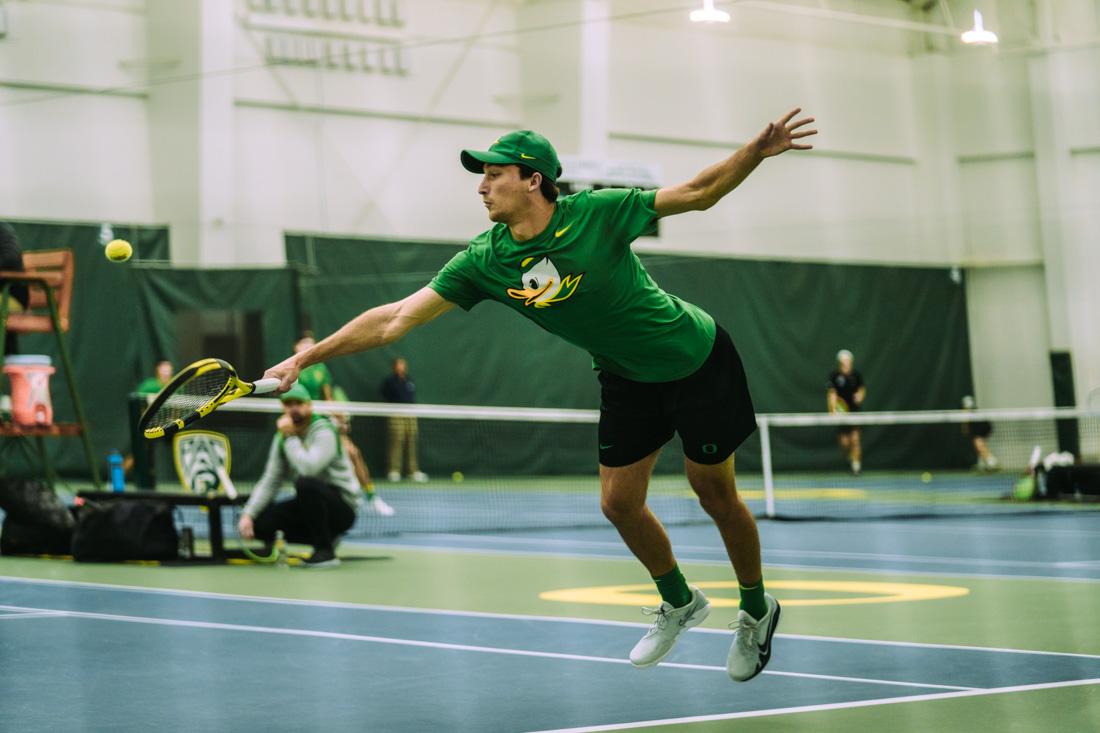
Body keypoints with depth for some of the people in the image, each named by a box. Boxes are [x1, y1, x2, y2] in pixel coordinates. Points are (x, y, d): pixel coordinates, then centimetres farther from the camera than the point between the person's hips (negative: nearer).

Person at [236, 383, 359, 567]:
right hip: (310, 504, 7)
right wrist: (248, 514, -11)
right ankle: (325, 538, 8)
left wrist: (290, 438, -22)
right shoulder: (282, 437, 5)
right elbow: (269, 482, 2)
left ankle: (325, 550, -20)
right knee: (259, 523, -12)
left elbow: (308, 468, -34)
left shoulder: (324, 432, -16)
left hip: (342, 507, -7)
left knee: (306, 484, -37)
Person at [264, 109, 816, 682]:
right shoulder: (484, 260, -15)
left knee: (715, 494, 4)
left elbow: (699, 193, -18)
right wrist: (303, 360, -19)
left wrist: (757, 152, -33)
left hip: (697, 361, -4)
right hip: (627, 381, 5)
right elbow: (395, 318, -15)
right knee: (619, 504, 4)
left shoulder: (595, 213, -26)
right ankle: (679, 603, 32)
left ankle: (756, 609, 29)